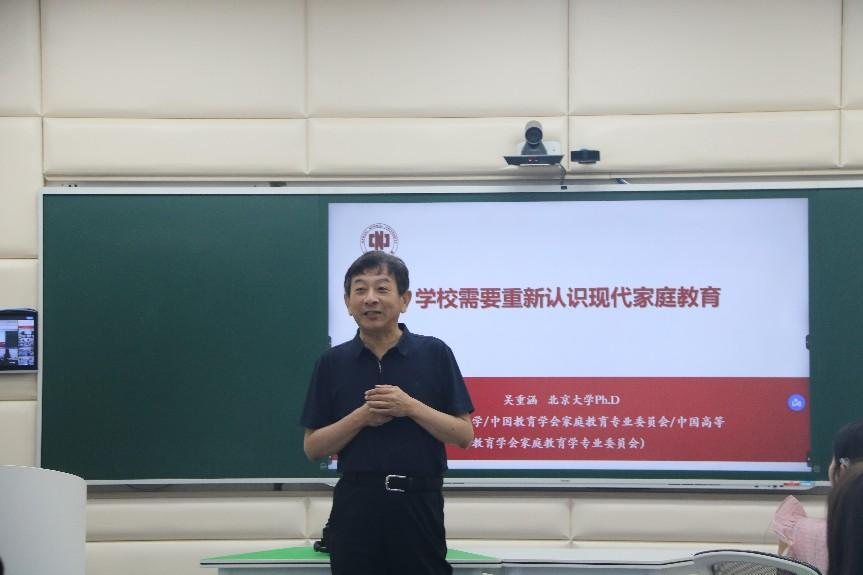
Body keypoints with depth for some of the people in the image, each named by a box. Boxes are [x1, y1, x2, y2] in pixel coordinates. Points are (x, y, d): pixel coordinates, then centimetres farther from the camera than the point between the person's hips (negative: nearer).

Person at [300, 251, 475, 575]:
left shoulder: (434, 354, 1)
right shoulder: (332, 363, 6)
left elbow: (464, 435, 0)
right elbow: (312, 447, 5)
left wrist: (411, 407, -14)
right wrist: (361, 417, -11)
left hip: (418, 503, -1)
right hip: (355, 505, 1)